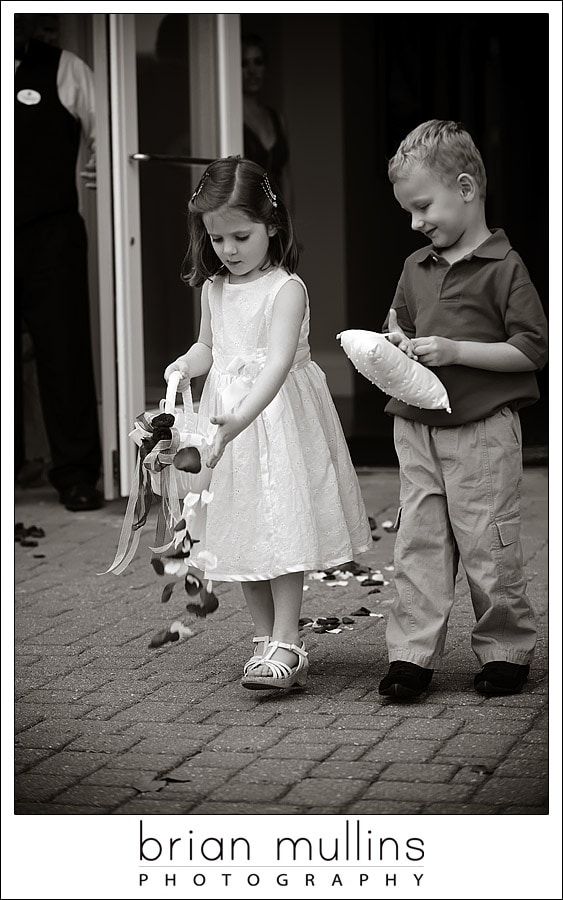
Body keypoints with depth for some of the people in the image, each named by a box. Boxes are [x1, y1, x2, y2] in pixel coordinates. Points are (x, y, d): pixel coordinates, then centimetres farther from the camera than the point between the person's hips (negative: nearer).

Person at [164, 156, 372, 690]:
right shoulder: (213, 289, 7)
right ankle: (266, 638, 20)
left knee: (281, 527, -10)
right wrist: (184, 366, 0)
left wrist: (239, 419, -40)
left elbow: (278, 363, -27)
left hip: (279, 416, -7)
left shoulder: (286, 289, -15)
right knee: (243, 535, 10)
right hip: (229, 421, 7)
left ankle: (286, 646, -7)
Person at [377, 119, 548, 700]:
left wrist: (455, 351, -18)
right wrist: (398, 343, 7)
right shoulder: (415, 268, 12)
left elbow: (532, 349, -12)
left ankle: (505, 651, 14)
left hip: (482, 429, -6)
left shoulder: (503, 266, -8)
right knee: (418, 544, 4)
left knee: (487, 549, 0)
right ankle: (412, 656, 7)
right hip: (417, 429, 6)